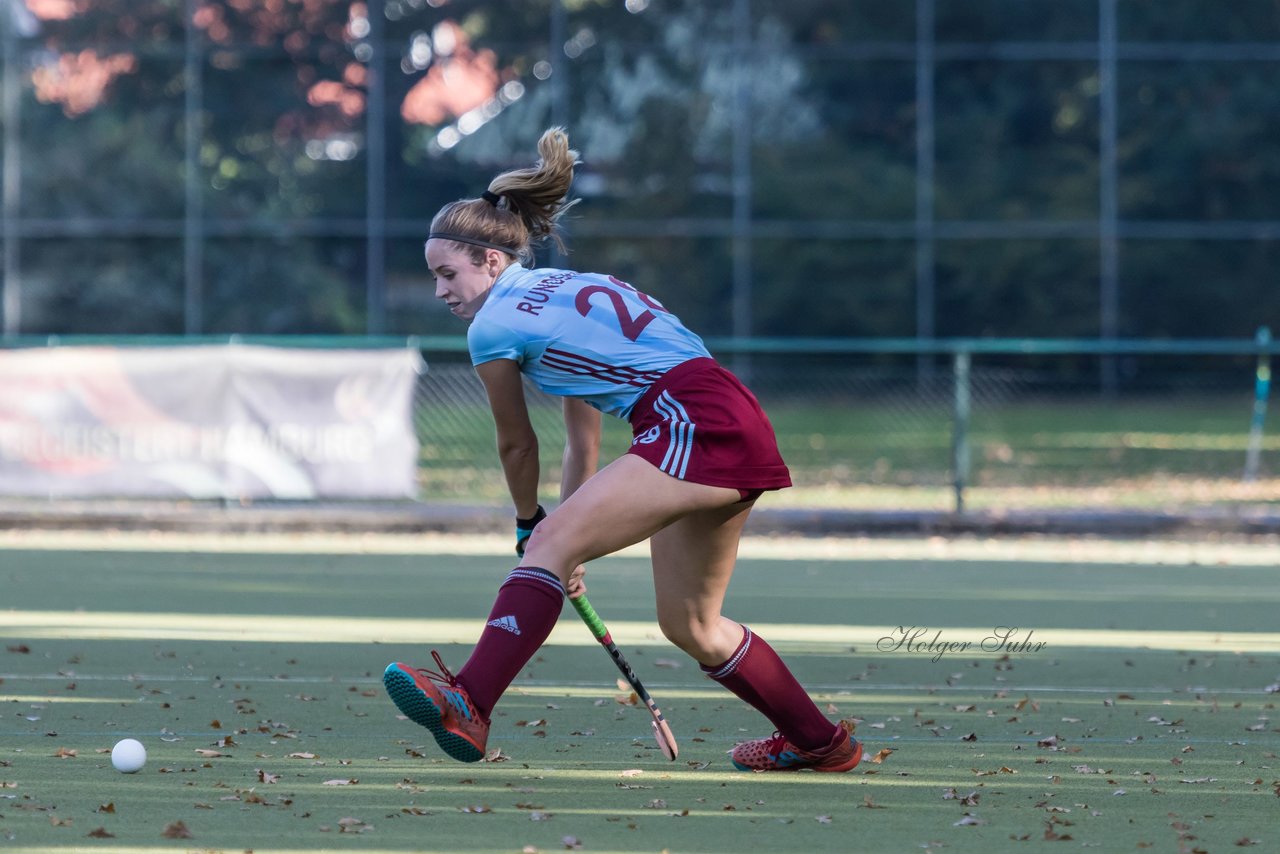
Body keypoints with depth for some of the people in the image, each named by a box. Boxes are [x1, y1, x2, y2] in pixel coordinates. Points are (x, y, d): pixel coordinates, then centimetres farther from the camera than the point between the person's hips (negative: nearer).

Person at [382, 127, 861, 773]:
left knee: (548, 544, -19)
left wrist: (529, 524, 31)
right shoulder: (564, 290, 26)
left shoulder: (492, 325, 0)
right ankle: (819, 742, 34)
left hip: (695, 426, -9)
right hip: (739, 432, 9)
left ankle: (467, 707, -34)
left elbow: (516, 445, 14)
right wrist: (572, 548, 31)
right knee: (689, 624, 21)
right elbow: (582, 440, 29)